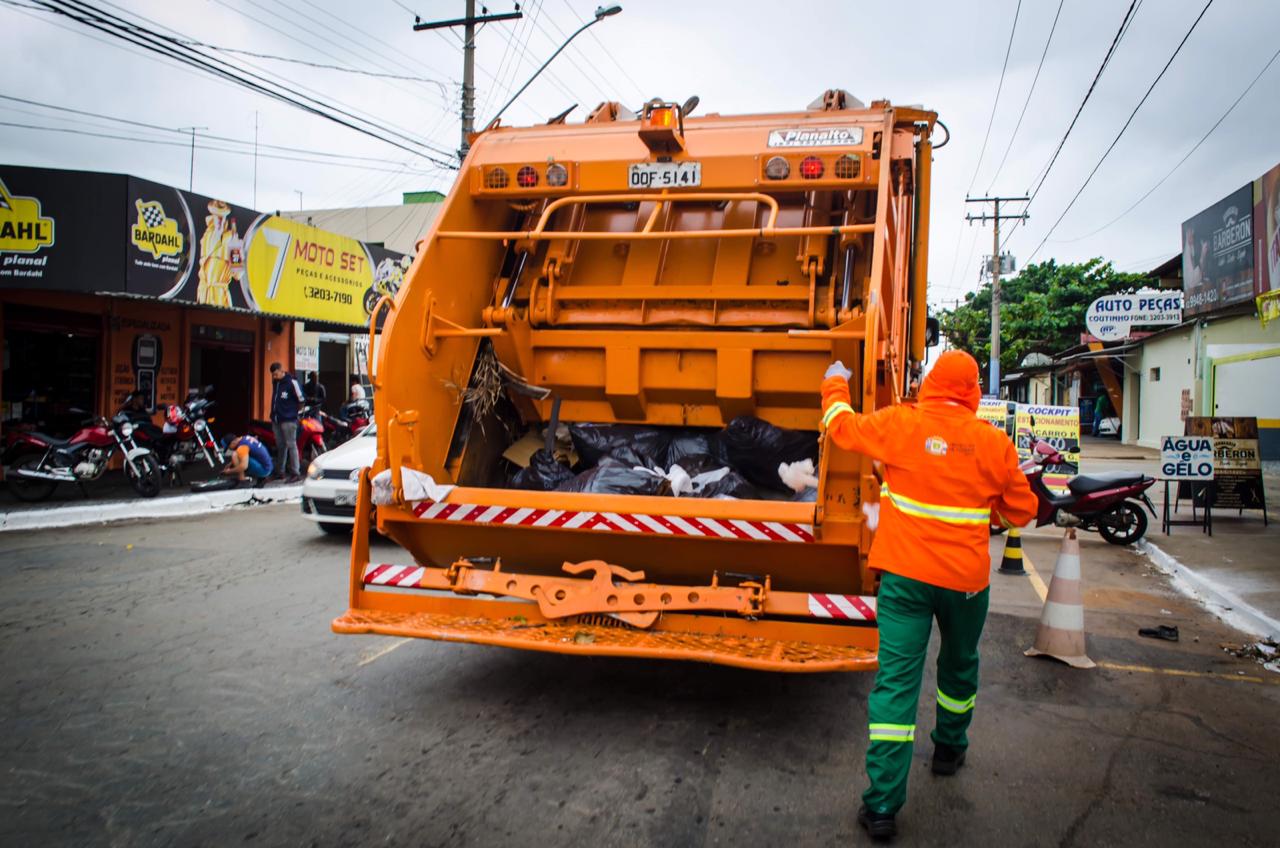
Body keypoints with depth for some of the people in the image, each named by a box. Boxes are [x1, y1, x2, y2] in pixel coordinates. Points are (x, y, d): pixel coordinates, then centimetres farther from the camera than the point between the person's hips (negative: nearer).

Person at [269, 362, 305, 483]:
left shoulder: (291, 382, -12)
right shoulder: (275, 382, 13)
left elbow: (301, 400, -9)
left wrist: (292, 410, 3)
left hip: (288, 420, -8)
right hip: (276, 420, 8)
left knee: (291, 445, -9)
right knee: (280, 446, 13)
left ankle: (295, 473, -9)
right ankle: (280, 471, 21)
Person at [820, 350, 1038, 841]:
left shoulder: (899, 424, -6)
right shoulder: (993, 442, -4)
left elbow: (841, 425, 10)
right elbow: (1021, 511, 7)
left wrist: (835, 383, 28)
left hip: (904, 573, -1)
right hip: (966, 578, 1)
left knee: (896, 680, -1)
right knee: (959, 665, 26)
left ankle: (882, 805, -2)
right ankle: (949, 749, 48)